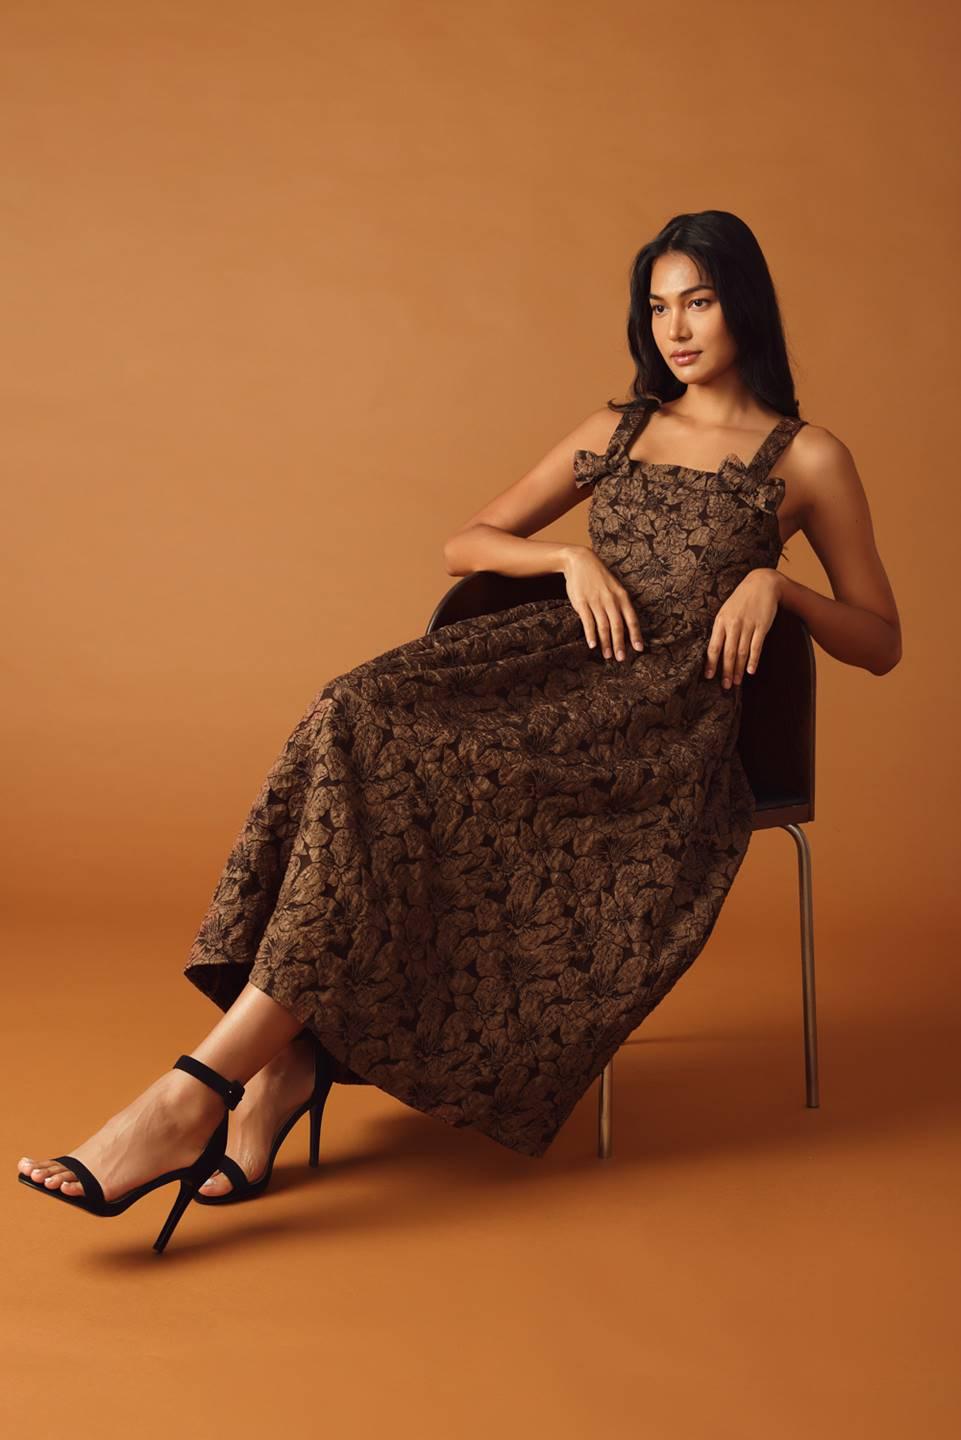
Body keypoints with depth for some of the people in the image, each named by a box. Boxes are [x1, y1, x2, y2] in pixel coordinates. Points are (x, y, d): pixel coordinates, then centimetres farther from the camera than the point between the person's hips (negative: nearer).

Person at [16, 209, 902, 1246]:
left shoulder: (807, 459, 12)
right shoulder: (614, 430, 24)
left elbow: (881, 643, 11)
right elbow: (464, 545, 21)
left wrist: (774, 583, -7)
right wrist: (570, 557, 2)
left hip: (672, 713, -5)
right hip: (560, 657, 5)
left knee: (414, 768, -30)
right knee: (366, 718, -29)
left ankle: (197, 1089, -32)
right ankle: (281, 1059, -32)